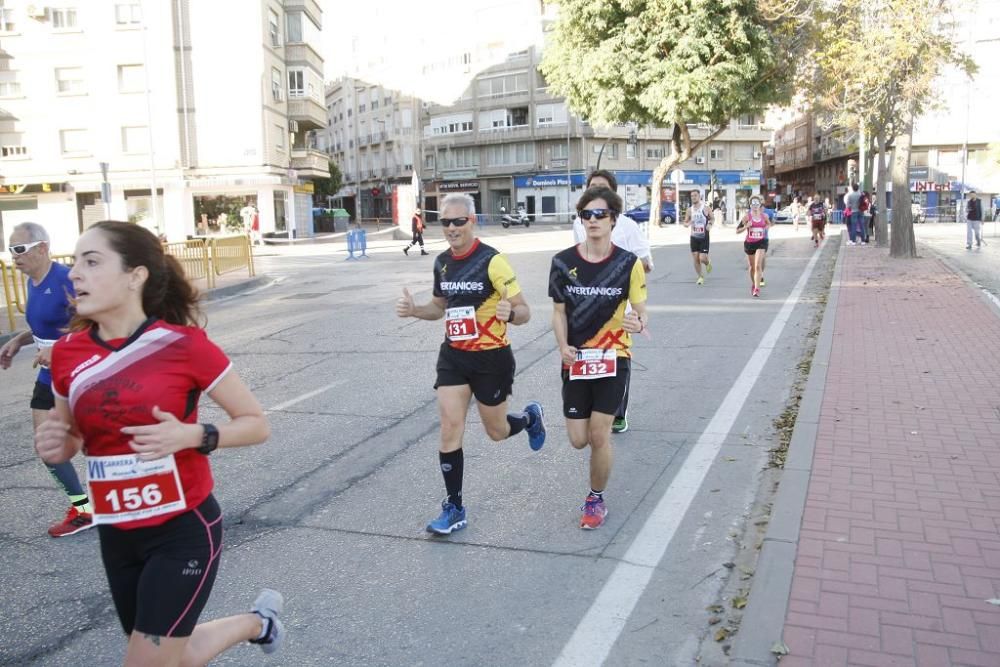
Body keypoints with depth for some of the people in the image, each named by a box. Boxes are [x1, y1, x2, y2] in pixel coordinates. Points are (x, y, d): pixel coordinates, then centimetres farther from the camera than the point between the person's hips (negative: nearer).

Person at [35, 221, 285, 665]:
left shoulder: (184, 345, -17)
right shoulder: (68, 353, -3)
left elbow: (257, 424, -9)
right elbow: (70, 438, 13)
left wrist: (192, 436, -25)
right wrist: (53, 447, -9)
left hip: (184, 531, -6)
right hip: (116, 536, 6)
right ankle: (258, 623, 49)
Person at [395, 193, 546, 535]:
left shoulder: (492, 261, -17)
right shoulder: (442, 262, 3)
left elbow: (524, 311, -16)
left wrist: (511, 313, -39)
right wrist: (414, 310, -2)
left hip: (492, 358, -5)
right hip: (453, 356, 5)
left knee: (496, 432, 10)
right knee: (450, 430, -2)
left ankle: (530, 417, 45)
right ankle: (454, 509, 10)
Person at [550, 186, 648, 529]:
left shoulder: (629, 263, -6)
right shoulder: (563, 262, -2)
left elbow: (640, 311, 0)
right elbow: (559, 311, 4)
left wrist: (638, 323, -24)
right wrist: (563, 345, -12)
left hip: (613, 357, -2)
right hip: (575, 360, 2)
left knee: (599, 435, -4)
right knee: (579, 439, 3)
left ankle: (596, 499, 21)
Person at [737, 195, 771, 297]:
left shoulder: (764, 216, 1)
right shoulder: (747, 217, -5)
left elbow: (769, 224, 23)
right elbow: (737, 230, -5)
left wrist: (767, 227, 1)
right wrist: (746, 227, -22)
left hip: (761, 243, 0)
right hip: (749, 243, 1)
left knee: (758, 265, -16)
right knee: (752, 266, 14)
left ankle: (757, 289, -17)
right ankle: (753, 285, 39)